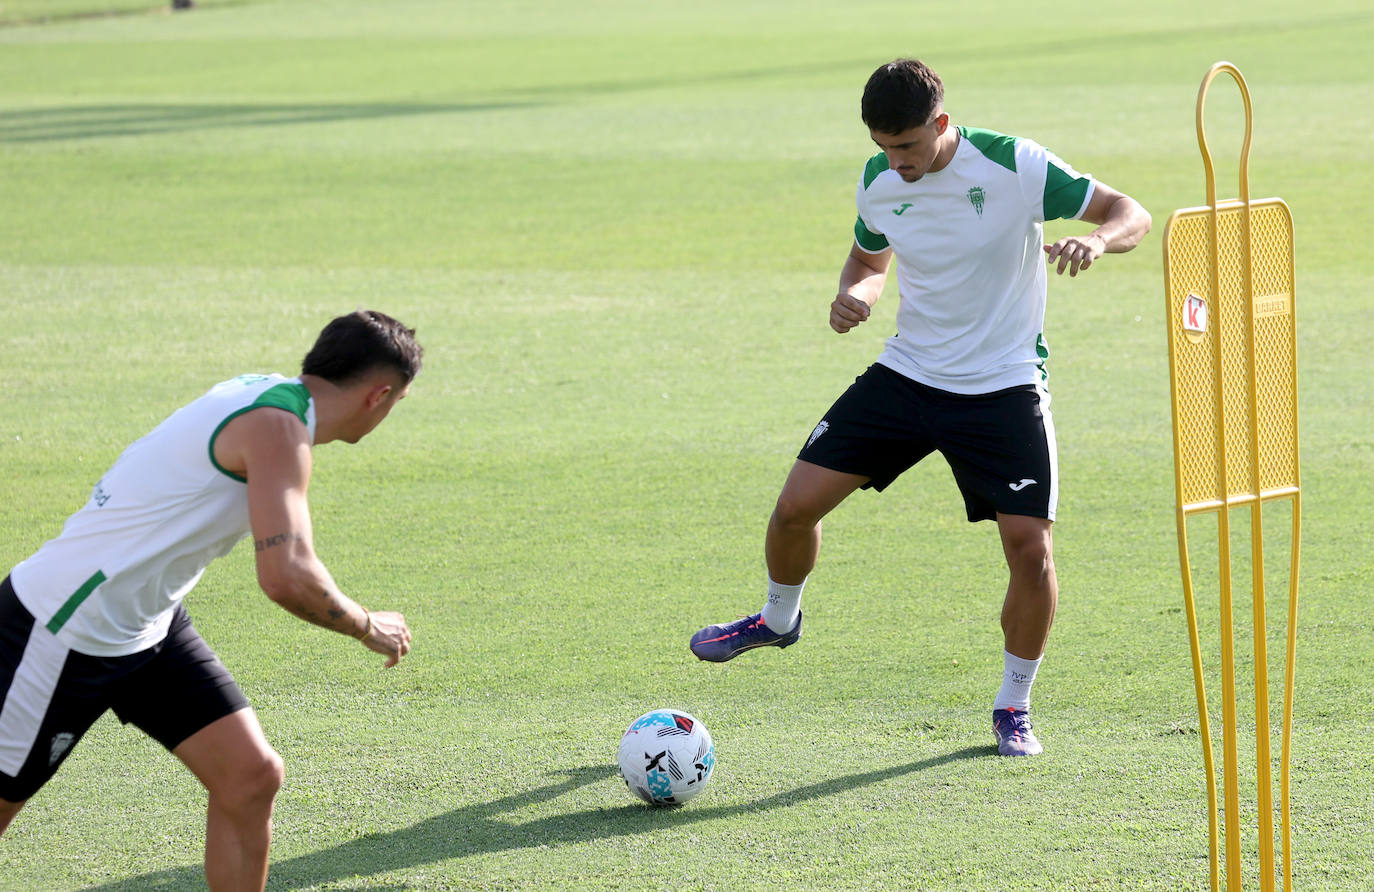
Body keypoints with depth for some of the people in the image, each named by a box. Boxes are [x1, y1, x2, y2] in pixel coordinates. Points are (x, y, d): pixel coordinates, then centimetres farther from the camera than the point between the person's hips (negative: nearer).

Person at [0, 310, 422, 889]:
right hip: (66, 628, -9)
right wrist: (366, 627, -18)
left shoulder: (264, 395, 4)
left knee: (251, 777, -1)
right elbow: (285, 578, -33)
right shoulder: (278, 428, -24)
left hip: (147, 622, 9)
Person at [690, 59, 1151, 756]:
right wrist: (852, 295, -5)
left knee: (1029, 547, -14)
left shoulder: (1016, 167, -17)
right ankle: (779, 619, 30)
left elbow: (1131, 214, -12)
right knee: (796, 505, -2)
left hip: (1003, 388, -4)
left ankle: (1013, 706, 8)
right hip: (906, 376, 4)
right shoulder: (878, 182, -3)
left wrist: (1096, 239, -35)